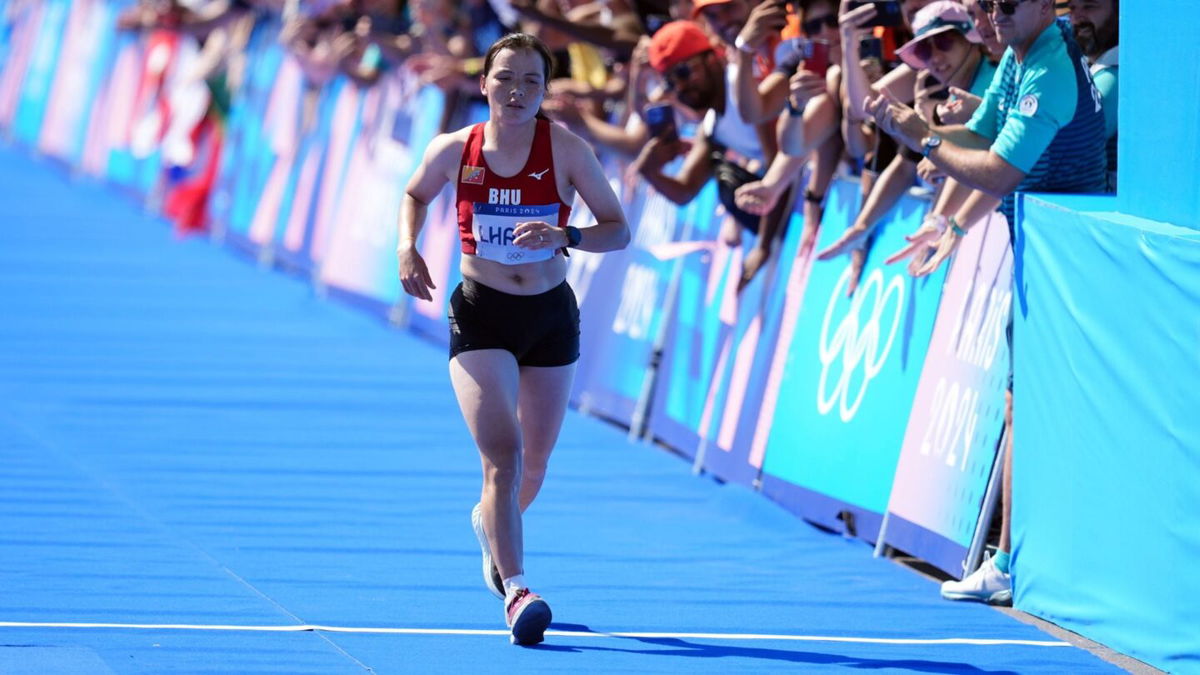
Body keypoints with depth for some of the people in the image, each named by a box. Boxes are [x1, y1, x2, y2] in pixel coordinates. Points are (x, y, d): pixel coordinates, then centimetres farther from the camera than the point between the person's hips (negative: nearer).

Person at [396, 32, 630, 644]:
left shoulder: (566, 150, -9)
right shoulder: (454, 151, -7)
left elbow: (618, 229, -6)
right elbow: (415, 195, 15)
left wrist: (565, 238, -25)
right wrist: (407, 249, -4)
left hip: (551, 318, 2)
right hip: (480, 318, -2)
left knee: (534, 462, 16)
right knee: (503, 453, -19)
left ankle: (490, 524, 50)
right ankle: (516, 590, -24)